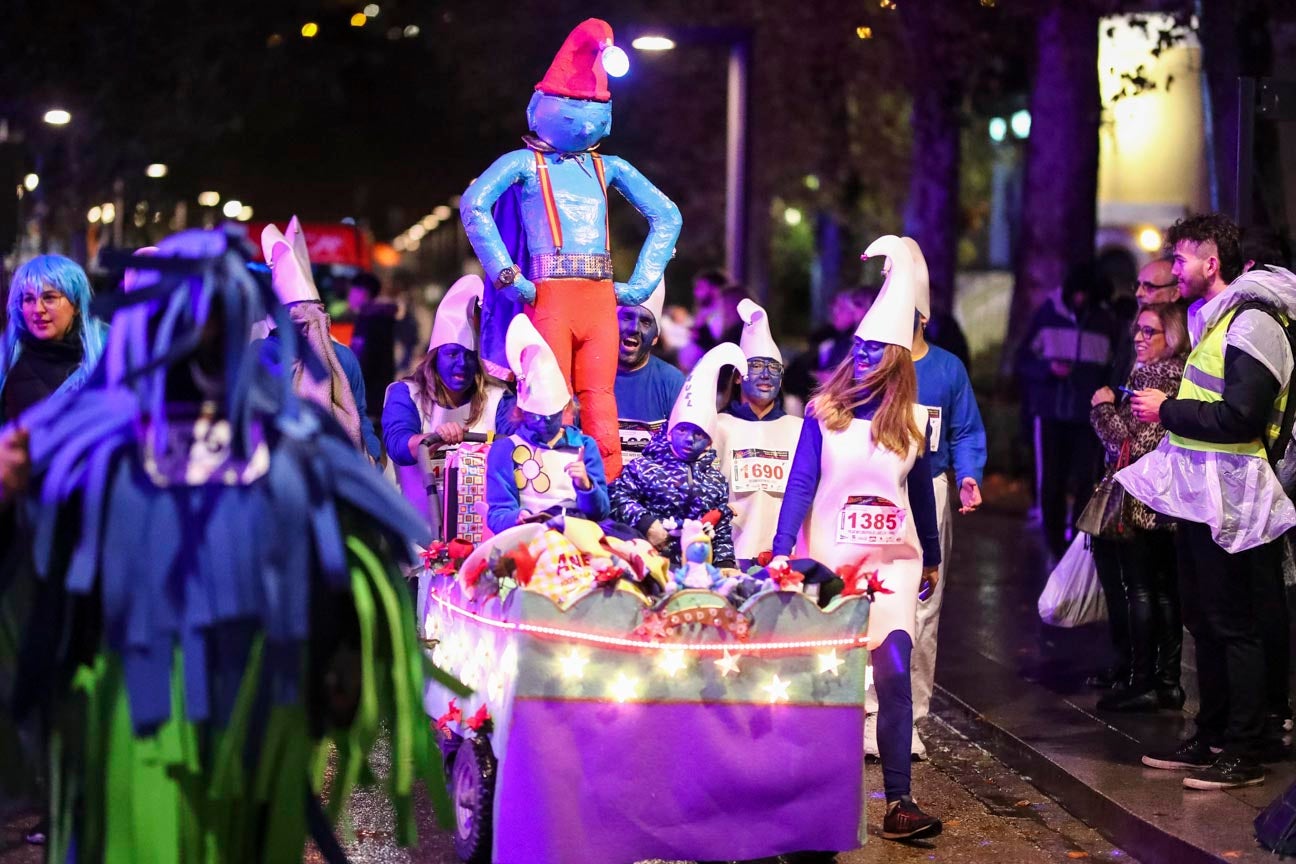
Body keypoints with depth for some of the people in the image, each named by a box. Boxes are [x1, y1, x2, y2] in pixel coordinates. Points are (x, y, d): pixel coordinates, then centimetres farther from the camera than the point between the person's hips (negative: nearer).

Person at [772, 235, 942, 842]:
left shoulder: (911, 423, 6)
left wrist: (932, 560, 22)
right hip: (828, 558, -1)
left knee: (894, 671, -11)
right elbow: (800, 486, -5)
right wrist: (781, 552, -14)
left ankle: (899, 803, -10)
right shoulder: (824, 412, -1)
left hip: (892, 560, 1)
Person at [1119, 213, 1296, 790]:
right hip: (1199, 496, 10)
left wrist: (1168, 410, -16)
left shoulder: (1249, 324, -15)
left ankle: (1244, 753, 2)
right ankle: (1211, 739, 24)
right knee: (1204, 622, 15)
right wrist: (1167, 410, 9)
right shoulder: (1212, 318, 17)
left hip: (1229, 499, -10)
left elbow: (1241, 417, -23)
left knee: (1234, 627, -4)